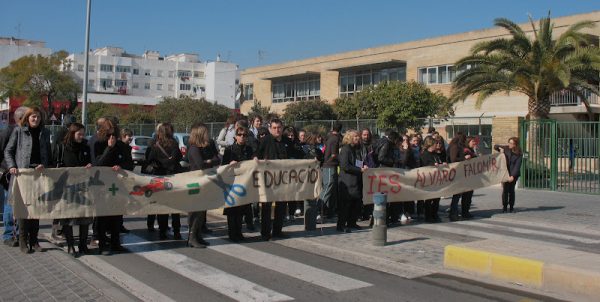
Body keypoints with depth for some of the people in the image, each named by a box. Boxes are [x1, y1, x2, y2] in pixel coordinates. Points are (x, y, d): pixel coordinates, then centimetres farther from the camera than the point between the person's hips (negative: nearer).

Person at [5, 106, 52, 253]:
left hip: (39, 174, 3)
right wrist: (12, 166, -9)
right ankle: (23, 241, 5)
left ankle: (34, 240, 14)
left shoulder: (45, 133, 13)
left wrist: (44, 165, -5)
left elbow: (48, 153, 13)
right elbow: (8, 151, 5)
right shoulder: (18, 131, 5)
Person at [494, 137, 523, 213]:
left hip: (514, 174, -1)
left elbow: (517, 166, -15)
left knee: (511, 190, 3)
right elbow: (495, 146, 13)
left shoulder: (519, 154, -9)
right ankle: (504, 207, 3)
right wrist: (500, 148, -9)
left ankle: (511, 207, 15)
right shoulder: (506, 148, -2)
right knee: (505, 190, -4)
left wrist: (512, 176, -23)